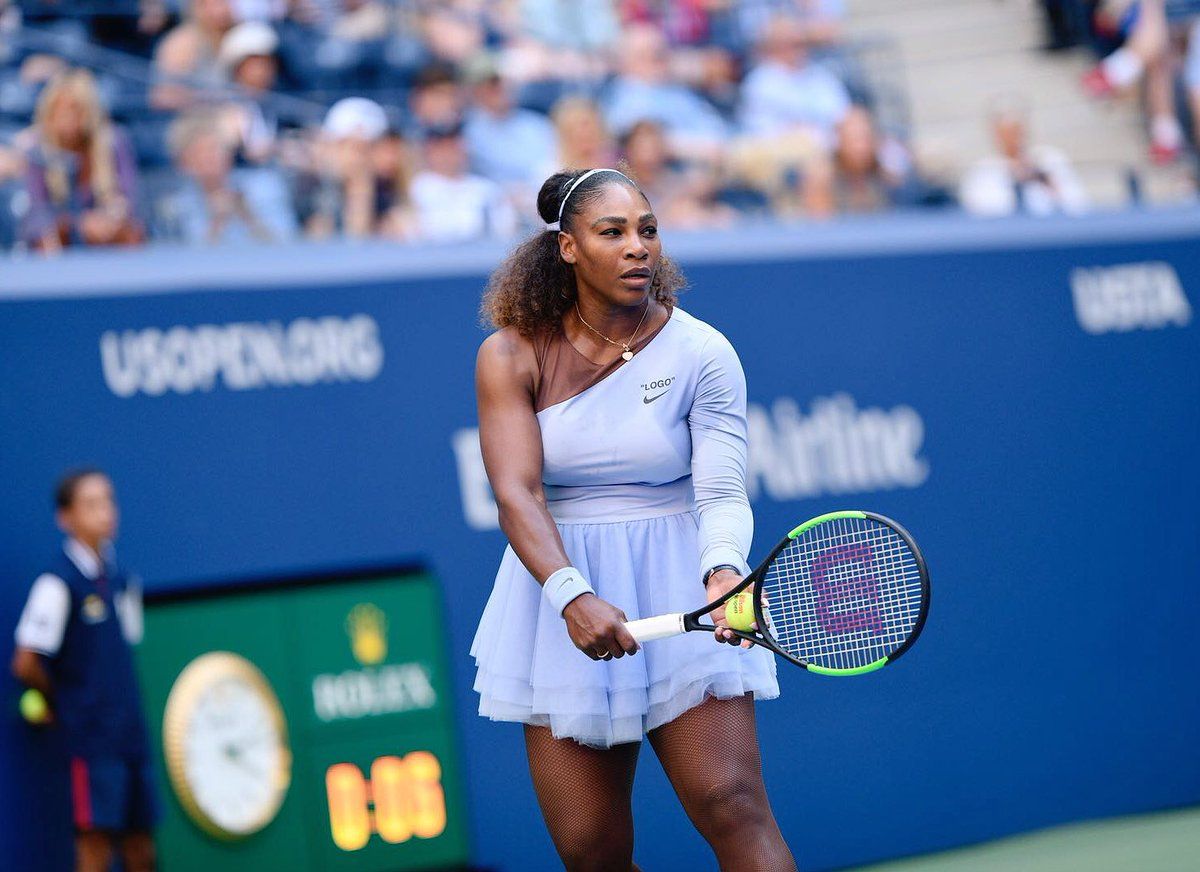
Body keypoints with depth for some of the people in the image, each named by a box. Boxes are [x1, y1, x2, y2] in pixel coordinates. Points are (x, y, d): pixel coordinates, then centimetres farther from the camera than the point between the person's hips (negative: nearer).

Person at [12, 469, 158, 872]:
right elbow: (27, 665, -10)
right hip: (91, 739, -7)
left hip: (131, 733, 7)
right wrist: (61, 703, 6)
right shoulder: (58, 581, -10)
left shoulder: (120, 578, 11)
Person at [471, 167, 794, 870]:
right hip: (560, 588, 1)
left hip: (681, 589, -1)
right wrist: (574, 597, -31)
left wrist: (723, 570, -35)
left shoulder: (702, 353, -4)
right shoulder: (512, 356, -3)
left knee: (732, 806, -15)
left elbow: (722, 492, -12)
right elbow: (517, 493, -14)